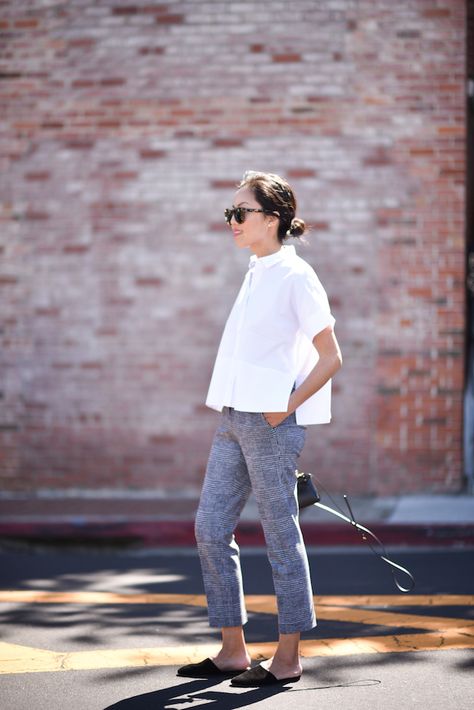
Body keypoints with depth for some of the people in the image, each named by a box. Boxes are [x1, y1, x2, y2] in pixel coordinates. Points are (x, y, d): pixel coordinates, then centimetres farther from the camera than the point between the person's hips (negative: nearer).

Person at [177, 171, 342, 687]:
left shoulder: (294, 276, -8)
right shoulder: (256, 275, 16)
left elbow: (330, 357, -9)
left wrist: (286, 408, -11)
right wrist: (231, 411, 14)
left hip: (270, 422, -9)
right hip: (234, 418, 9)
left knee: (280, 536, -1)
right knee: (210, 529, 7)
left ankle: (287, 659, 9)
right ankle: (233, 651, 16)